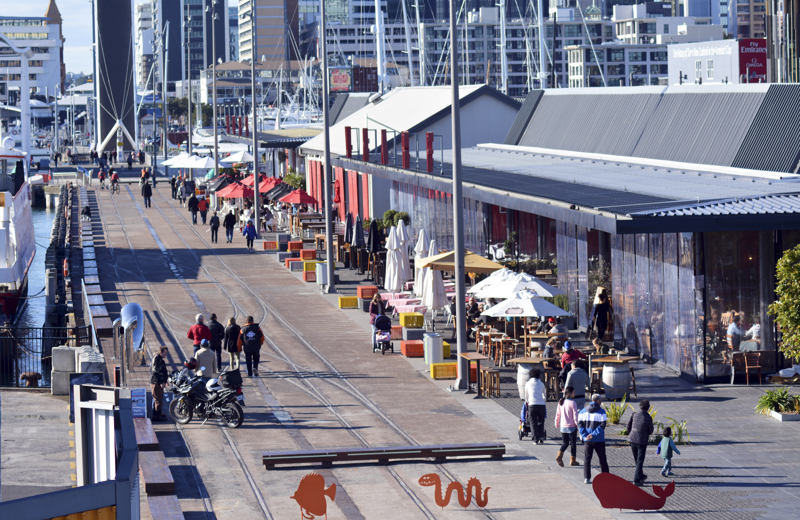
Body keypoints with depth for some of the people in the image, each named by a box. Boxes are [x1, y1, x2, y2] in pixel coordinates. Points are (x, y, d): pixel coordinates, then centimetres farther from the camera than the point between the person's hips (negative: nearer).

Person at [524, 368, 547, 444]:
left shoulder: (528, 384, 11)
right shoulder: (541, 384, 14)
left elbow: (526, 397, 21)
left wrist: (528, 401, 42)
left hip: (532, 405, -1)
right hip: (542, 405, 1)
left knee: (533, 423, 2)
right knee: (541, 422, 15)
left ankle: (535, 439, -5)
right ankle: (541, 438, 6)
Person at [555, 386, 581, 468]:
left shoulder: (561, 402, 1)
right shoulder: (573, 403, -15)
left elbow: (557, 414, 7)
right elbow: (575, 416, -15)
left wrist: (557, 424, 18)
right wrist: (578, 425, -7)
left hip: (563, 427, 5)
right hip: (572, 427, -5)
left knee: (564, 443, 14)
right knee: (573, 443, 9)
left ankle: (559, 456, -9)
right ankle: (572, 460, 14)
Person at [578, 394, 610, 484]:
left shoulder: (583, 411, 5)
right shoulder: (601, 412, -7)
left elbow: (580, 425, -2)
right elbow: (602, 425, -16)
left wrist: (585, 435, -9)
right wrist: (593, 435, -15)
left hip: (587, 440, 2)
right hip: (599, 440, -2)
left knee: (587, 459, 7)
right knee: (602, 459, 10)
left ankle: (587, 478, 1)